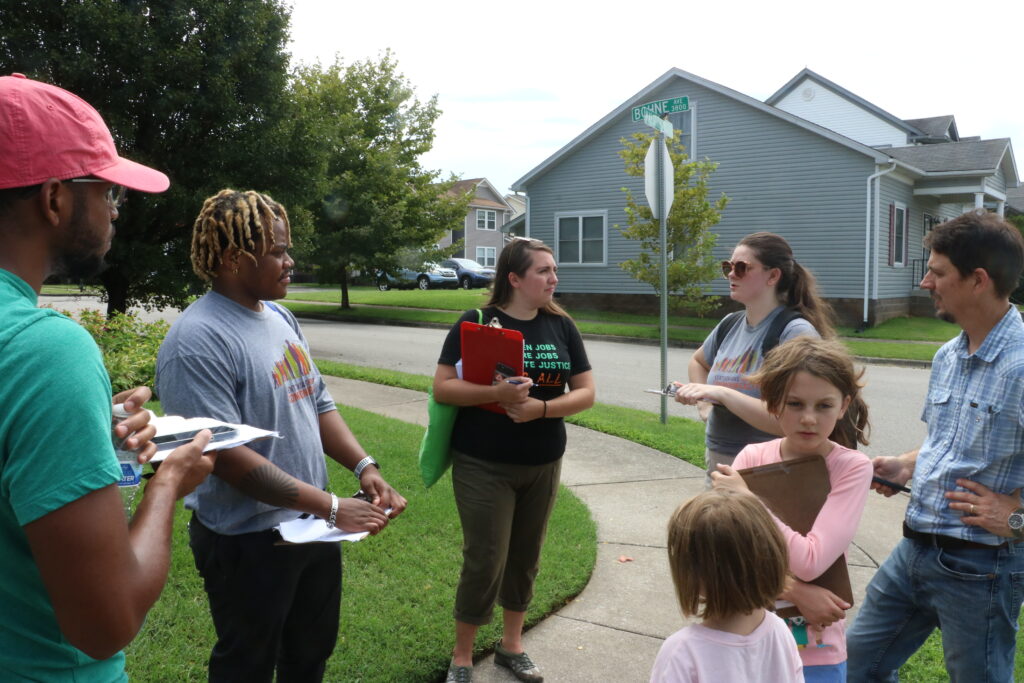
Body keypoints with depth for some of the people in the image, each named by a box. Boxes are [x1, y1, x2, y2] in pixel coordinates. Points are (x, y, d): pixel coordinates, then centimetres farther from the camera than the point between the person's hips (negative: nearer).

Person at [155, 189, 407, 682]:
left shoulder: (280, 317, 6)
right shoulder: (197, 340, -22)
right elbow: (226, 456, -27)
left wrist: (364, 467, -6)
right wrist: (331, 506, -25)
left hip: (314, 528, 8)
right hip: (249, 543, -8)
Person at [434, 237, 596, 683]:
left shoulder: (561, 326, 2)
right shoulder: (477, 322, -10)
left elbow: (586, 393, 1)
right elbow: (442, 388, -12)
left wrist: (541, 407, -17)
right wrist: (498, 394, -26)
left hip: (543, 465, 4)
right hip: (484, 466, -4)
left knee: (525, 557, 16)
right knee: (485, 561, 0)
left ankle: (511, 645, 35)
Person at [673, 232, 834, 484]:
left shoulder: (796, 332, -16)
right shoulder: (729, 325, 4)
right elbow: (698, 361, 25)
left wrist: (720, 393, -26)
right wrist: (704, 405, 9)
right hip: (717, 462, 6)